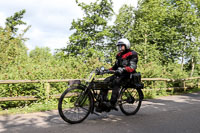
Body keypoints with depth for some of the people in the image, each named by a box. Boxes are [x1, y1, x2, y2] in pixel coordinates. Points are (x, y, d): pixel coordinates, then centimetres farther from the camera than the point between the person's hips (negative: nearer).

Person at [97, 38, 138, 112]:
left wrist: (123, 69, -38)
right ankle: (103, 102, -13)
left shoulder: (132, 54, -5)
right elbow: (115, 66, 22)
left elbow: (132, 67, -20)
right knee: (105, 82, -15)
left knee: (116, 82, -36)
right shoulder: (119, 55, 19)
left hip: (128, 75, -7)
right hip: (118, 74, 7)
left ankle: (113, 103, -34)